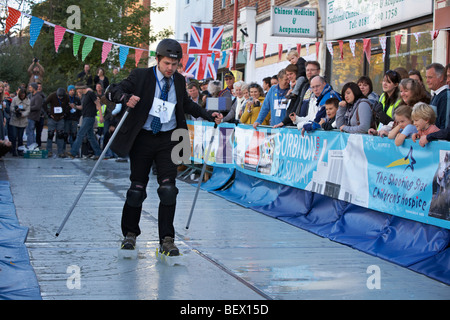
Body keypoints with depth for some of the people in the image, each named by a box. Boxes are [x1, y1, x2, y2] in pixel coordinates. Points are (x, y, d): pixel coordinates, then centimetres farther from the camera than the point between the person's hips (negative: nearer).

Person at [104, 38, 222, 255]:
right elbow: (112, 92, -12)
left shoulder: (179, 81, 6)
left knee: (168, 188, -8)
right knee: (137, 188, 3)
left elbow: (187, 104, 25)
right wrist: (126, 97, -33)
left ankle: (167, 240, -3)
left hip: (168, 139, 2)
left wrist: (208, 115, 16)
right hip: (143, 138, -2)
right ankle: (130, 233, 23)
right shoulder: (141, 76, -7)